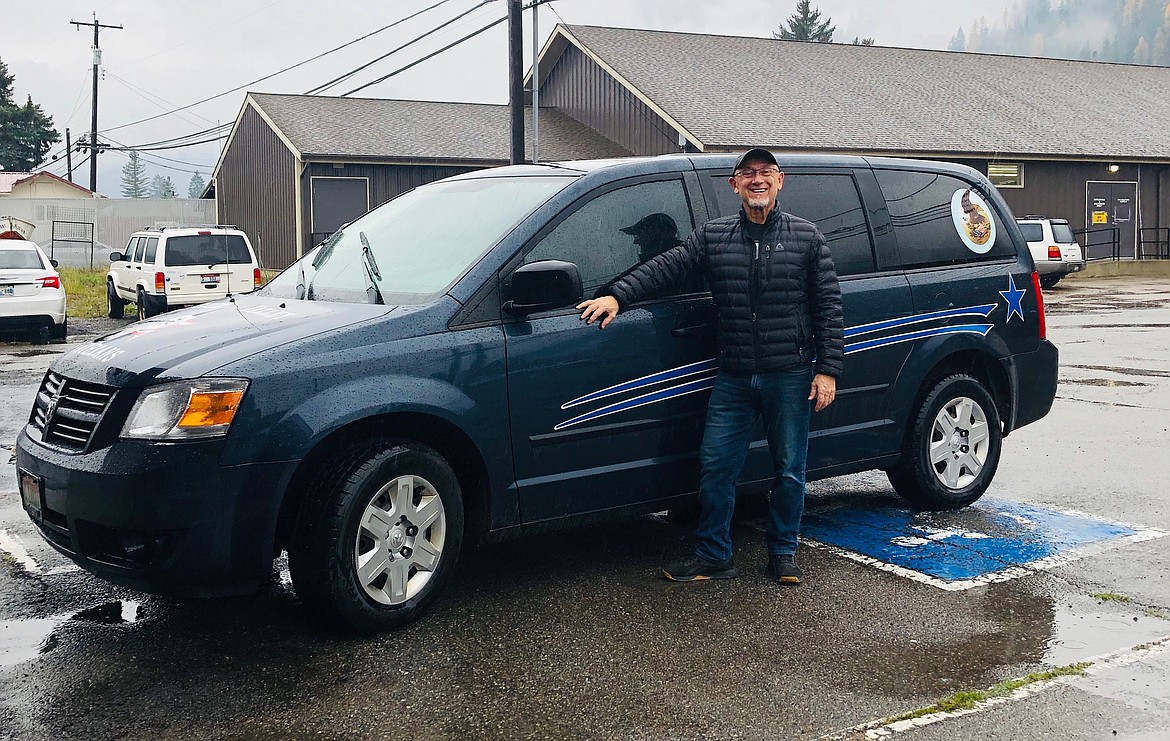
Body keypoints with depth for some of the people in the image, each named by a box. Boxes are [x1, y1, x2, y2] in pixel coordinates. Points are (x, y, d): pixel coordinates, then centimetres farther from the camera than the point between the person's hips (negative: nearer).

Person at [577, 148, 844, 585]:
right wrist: (617, 296, -14)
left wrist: (827, 370, -4)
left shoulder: (806, 237, 3)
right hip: (733, 378, 2)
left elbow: (829, 308, 2)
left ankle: (783, 553, 24)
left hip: (790, 377, -1)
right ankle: (713, 556, 16)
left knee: (789, 471, 7)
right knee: (716, 466, 3)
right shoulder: (711, 237, 7)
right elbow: (665, 268, 1)